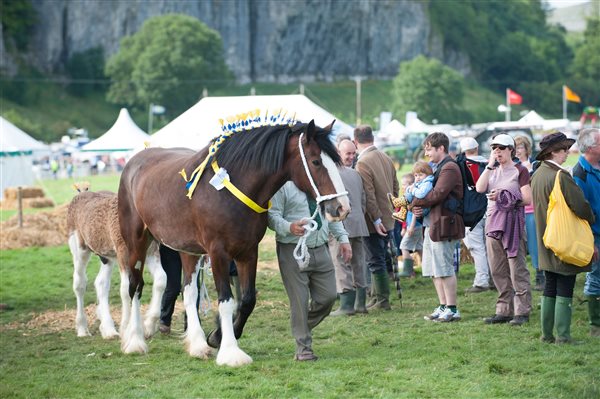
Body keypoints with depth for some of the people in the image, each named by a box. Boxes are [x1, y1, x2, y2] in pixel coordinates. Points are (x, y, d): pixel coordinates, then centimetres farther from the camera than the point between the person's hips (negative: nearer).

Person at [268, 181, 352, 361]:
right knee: (299, 300, -2)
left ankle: (303, 327, 31)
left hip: (321, 250, 6)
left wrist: (343, 238, 10)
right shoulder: (283, 185, -8)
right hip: (293, 251, -6)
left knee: (328, 296, 5)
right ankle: (303, 348, 9)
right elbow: (272, 216, -13)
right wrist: (289, 227, -31)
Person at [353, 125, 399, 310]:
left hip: (374, 221, -8)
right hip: (388, 220, 8)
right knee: (379, 259, 16)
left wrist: (376, 220, -18)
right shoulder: (386, 158, 8)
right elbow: (395, 187, 14)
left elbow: (368, 195, -21)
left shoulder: (363, 163, -18)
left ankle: (382, 300, 4)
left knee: (376, 262, 0)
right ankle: (377, 297, 22)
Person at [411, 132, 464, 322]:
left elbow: (437, 194, -21)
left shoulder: (449, 168, -12)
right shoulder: (435, 167, 20)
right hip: (431, 224, 10)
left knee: (444, 268, -7)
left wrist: (414, 202, -10)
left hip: (443, 225, -10)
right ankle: (443, 307, 18)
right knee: (434, 270, 12)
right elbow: (427, 191, 19)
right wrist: (417, 207, -1)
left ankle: (452, 309, -2)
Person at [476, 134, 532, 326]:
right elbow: (479, 188, -3)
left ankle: (522, 311, -3)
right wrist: (490, 165, -5)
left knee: (517, 269, -6)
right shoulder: (492, 171, 15)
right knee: (497, 270, 8)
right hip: (493, 221, 6)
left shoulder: (519, 171, -2)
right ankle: (504, 310, 14)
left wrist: (503, 197, -12)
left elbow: (527, 198, -9)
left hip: (512, 221, -6)